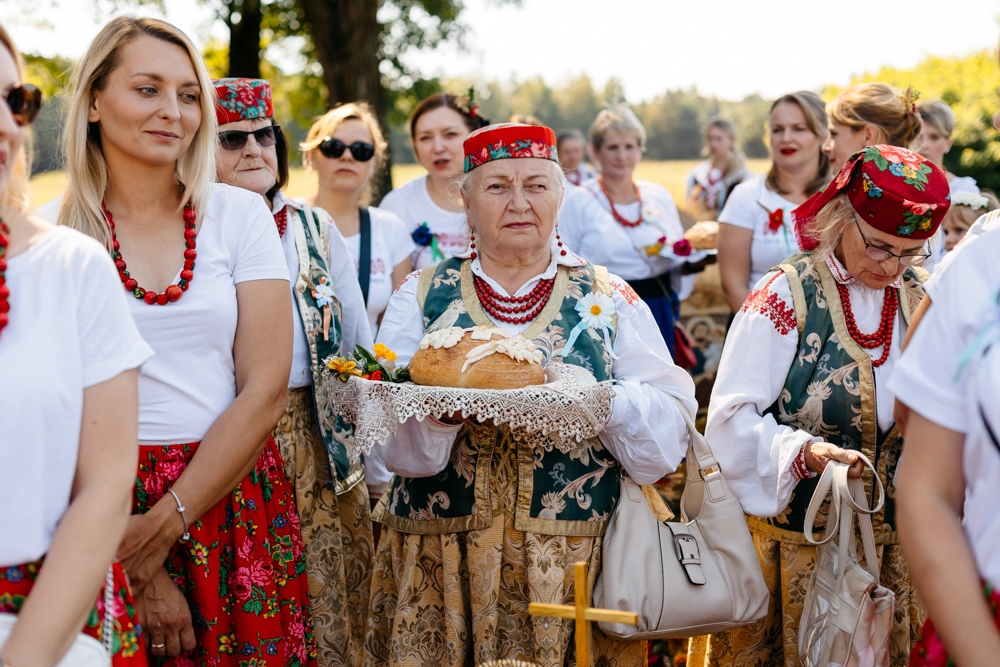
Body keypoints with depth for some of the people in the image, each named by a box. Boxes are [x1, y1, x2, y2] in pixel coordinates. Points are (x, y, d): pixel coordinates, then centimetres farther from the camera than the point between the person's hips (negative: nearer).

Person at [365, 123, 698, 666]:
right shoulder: (422, 297, 7)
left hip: (579, 560, 0)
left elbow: (670, 431, -1)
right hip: (438, 562, 0)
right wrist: (445, 406, -22)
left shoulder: (608, 299, 7)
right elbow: (386, 437, -3)